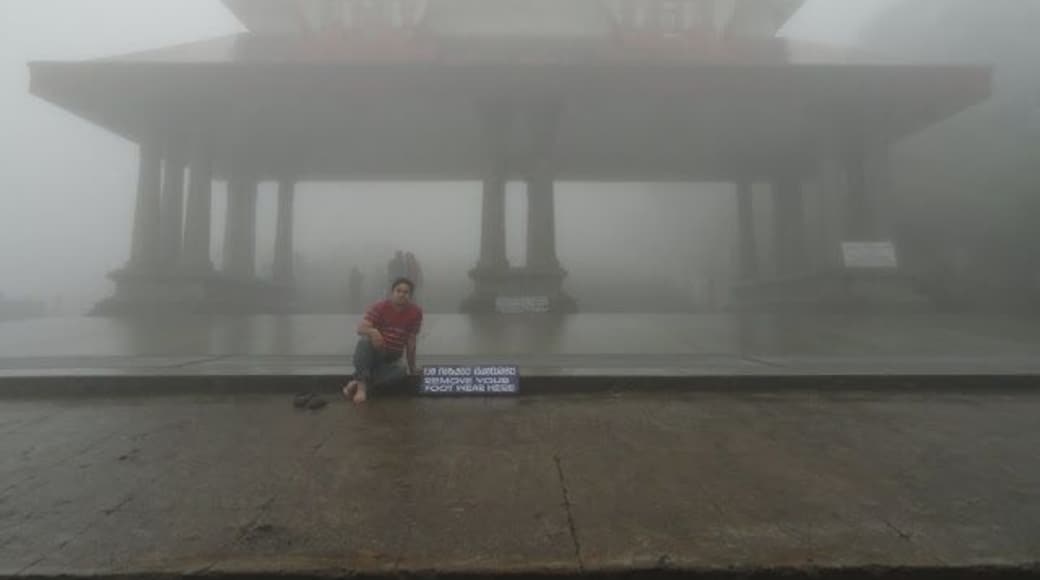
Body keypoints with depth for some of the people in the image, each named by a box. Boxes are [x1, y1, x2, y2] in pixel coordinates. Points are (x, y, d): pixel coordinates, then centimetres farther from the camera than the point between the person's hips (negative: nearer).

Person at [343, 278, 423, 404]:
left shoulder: (415, 312, -6)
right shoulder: (379, 307, -11)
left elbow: (411, 342, -1)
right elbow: (360, 328, -23)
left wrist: (412, 367, 3)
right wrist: (372, 331, -47)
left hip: (391, 359, 2)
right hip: (373, 351, -1)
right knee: (365, 342, -38)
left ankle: (357, 383, -9)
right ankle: (361, 383, -36)